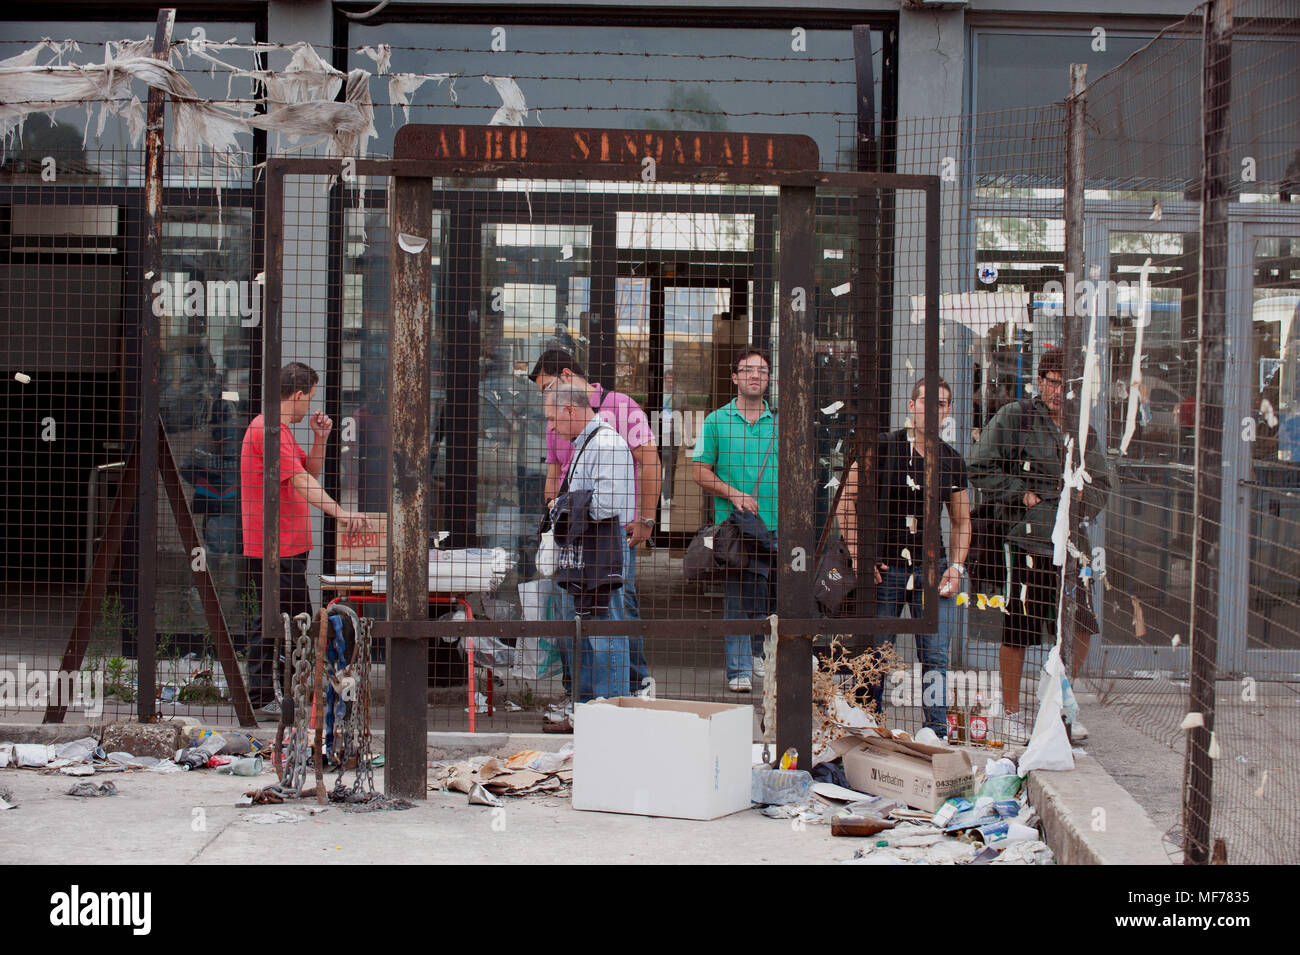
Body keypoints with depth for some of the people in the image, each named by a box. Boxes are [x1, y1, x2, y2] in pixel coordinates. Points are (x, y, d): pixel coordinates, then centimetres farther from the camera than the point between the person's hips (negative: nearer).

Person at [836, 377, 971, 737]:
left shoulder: (952, 460, 8)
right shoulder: (882, 447, -3)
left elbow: (961, 520, 18)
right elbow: (847, 501, 0)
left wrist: (956, 567, 4)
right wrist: (858, 556, -6)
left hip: (932, 567, 3)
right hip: (884, 568, -3)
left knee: (935, 656, -1)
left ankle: (937, 734, 8)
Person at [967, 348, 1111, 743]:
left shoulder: (1083, 429, 15)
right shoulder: (1012, 419, 0)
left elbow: (1102, 483, 20)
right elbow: (981, 468, -3)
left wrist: (1084, 496, -1)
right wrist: (1021, 494, -10)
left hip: (1072, 542, 5)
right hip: (1027, 538, -5)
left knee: (1080, 629, 6)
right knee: (1017, 630, -1)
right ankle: (1011, 713, 14)